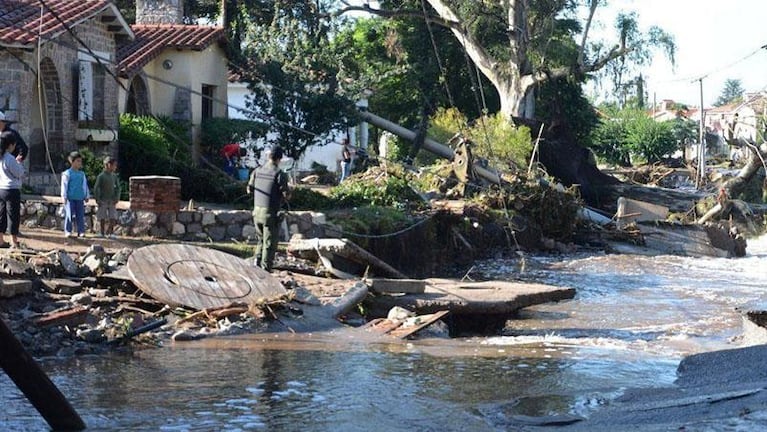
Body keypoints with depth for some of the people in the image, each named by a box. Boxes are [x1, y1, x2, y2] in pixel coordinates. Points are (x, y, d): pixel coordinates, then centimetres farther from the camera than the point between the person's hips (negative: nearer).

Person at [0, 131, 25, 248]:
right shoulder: (10, 159, -18)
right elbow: (19, 173, -12)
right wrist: (19, 163, 3)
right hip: (12, 190, -8)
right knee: (14, 216, 1)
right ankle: (14, 242, 5)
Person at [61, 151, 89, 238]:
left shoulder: (82, 174, 13)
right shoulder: (67, 174, -1)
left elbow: (85, 185, 18)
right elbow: (64, 185, -2)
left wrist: (86, 196, 16)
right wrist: (64, 197, -6)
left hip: (80, 198, 4)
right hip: (70, 198, -4)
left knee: (80, 215, 3)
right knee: (69, 215, -3)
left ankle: (81, 231, 6)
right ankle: (68, 231, 2)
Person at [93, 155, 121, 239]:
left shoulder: (114, 176, 6)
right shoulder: (101, 176, -8)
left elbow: (117, 188, 11)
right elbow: (96, 188, -8)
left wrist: (116, 199, 0)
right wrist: (97, 200, -11)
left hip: (111, 201, 4)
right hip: (102, 200, -4)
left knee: (113, 218, -3)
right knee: (102, 218, 3)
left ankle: (110, 232, 4)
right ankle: (101, 232, 12)